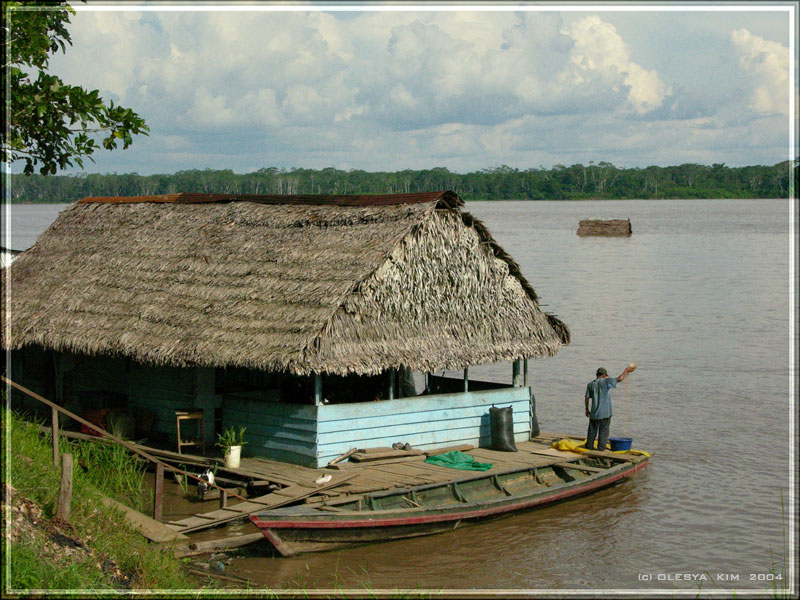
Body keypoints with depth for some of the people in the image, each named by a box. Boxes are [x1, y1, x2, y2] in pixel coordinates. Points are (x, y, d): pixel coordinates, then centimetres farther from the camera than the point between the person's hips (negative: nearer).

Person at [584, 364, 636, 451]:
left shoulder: (590, 384, 5)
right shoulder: (606, 381, -8)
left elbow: (586, 398, 5)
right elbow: (620, 379, -11)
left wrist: (587, 409, 16)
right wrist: (626, 370, 3)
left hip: (594, 413, 4)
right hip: (605, 413, -4)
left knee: (592, 431, 13)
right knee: (603, 431, 3)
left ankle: (589, 446, 18)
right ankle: (601, 447, 2)